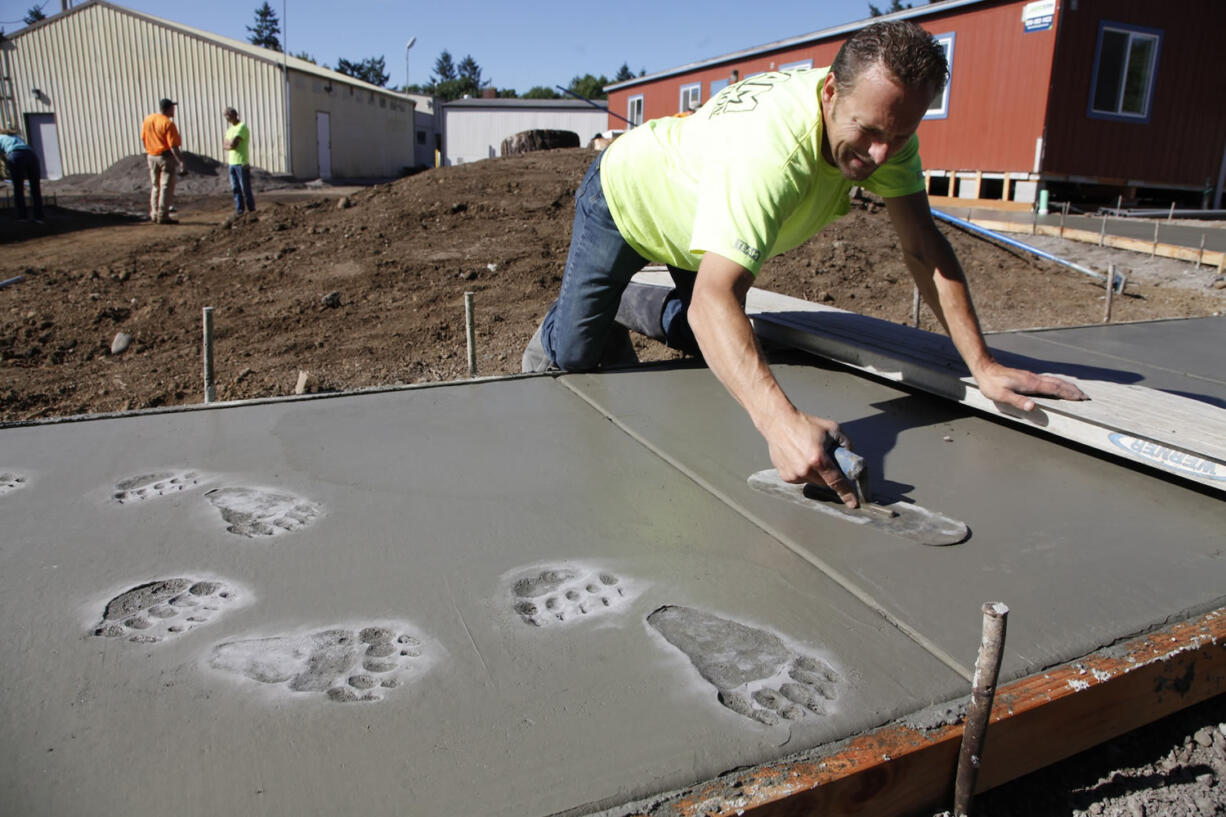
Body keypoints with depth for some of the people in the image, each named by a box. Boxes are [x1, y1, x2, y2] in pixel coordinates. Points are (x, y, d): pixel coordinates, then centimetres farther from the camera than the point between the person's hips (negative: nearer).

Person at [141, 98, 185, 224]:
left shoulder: (147, 119, 6)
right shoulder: (168, 123, -16)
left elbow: (143, 138, 12)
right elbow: (173, 146, -21)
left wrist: (148, 153, 21)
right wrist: (180, 161, -19)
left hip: (151, 156, 7)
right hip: (166, 157, -7)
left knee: (155, 186, 17)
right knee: (166, 187, -2)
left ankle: (154, 214, 20)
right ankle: (162, 216, -2)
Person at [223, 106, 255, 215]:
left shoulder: (242, 127, -8)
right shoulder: (230, 129, 20)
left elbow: (233, 144, -16)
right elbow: (224, 145, 12)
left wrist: (227, 143, 3)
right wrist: (231, 145, -6)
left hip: (242, 163, -8)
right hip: (232, 162, 8)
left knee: (245, 189, -6)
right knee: (235, 189, 5)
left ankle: (252, 211, 1)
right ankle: (239, 210, 8)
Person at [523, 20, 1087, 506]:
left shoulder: (884, 120, -25)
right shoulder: (768, 150, -48)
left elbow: (923, 246, -22)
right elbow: (714, 300, -58)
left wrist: (983, 366, -30)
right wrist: (783, 424, -71)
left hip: (697, 218, 6)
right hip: (626, 199, -6)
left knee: (710, 346, 13)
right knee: (576, 354, -7)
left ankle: (631, 309, 39)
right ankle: (553, 332, 30)